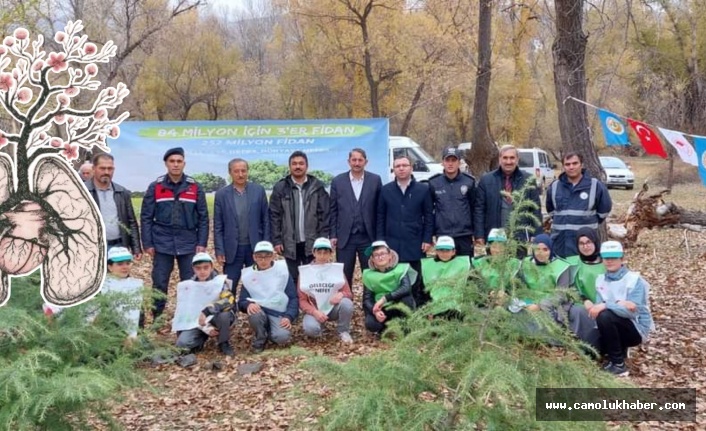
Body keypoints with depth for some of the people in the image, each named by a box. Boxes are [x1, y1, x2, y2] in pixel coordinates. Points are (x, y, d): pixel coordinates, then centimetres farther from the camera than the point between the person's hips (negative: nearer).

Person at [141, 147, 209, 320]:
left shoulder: (195, 187, 3)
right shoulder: (155, 187, 2)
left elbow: (203, 218, 4)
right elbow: (146, 217, 4)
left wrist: (202, 243, -2)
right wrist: (147, 243, -2)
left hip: (188, 243, 0)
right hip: (162, 243, 0)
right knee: (159, 284, 4)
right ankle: (157, 320, 16)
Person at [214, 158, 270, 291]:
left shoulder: (259, 190, 1)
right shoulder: (222, 194, 0)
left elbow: (266, 220, 3)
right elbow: (218, 226, 2)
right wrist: (219, 251, -4)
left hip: (255, 247, 0)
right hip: (232, 249, 0)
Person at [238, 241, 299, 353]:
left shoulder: (282, 271, -2)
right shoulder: (248, 274, 2)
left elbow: (293, 298, -2)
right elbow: (242, 302, 2)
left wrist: (289, 317, -18)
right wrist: (249, 304, -23)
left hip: (279, 314, -1)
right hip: (260, 312, 1)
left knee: (283, 337, -30)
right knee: (254, 313, -34)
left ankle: (270, 332, 8)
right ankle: (260, 339, -3)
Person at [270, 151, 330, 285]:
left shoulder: (317, 187, 2)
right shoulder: (280, 188, 2)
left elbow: (324, 215, 1)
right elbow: (274, 216, 1)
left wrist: (323, 239, -5)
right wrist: (276, 240, -5)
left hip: (312, 243, 0)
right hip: (290, 243, 0)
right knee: (293, 279, 8)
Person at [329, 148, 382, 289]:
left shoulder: (375, 180, 3)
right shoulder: (338, 181, 4)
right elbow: (333, 210, 5)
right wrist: (333, 235, -1)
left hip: (368, 237, 0)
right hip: (345, 238, 0)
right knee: (343, 277, 6)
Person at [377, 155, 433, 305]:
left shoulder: (423, 189, 2)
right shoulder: (386, 190, 6)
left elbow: (429, 216, 3)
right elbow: (380, 217, 8)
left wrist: (427, 239, -3)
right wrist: (380, 240, 2)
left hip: (415, 245, -1)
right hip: (392, 244, 1)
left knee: (416, 282, 4)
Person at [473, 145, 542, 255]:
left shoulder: (528, 180, 4)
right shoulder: (486, 180, 3)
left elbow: (536, 209, 4)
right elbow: (479, 209, 2)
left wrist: (536, 236, -2)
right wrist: (479, 235, -4)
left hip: (520, 238, 0)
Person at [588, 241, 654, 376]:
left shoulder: (635, 280, -13)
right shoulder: (600, 280, 4)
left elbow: (632, 311, -24)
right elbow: (599, 306, -6)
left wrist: (606, 305, -31)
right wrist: (618, 305, -24)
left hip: (636, 329, -6)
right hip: (614, 327, 6)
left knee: (605, 316, -32)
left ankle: (619, 365, -18)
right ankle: (620, 350, 14)